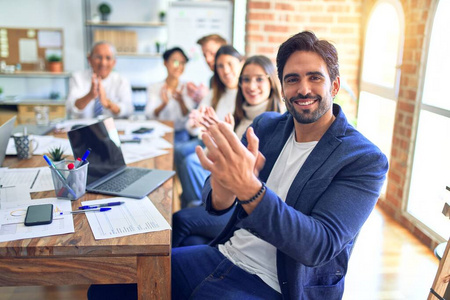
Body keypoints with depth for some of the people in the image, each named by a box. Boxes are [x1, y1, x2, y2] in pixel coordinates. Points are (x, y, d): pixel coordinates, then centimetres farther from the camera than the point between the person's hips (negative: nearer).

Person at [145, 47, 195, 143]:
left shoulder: (187, 87, 8)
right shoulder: (154, 87, 7)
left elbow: (187, 117, -5)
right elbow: (149, 115, -7)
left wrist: (181, 101, -25)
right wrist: (164, 104, -26)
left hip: (180, 133, 0)